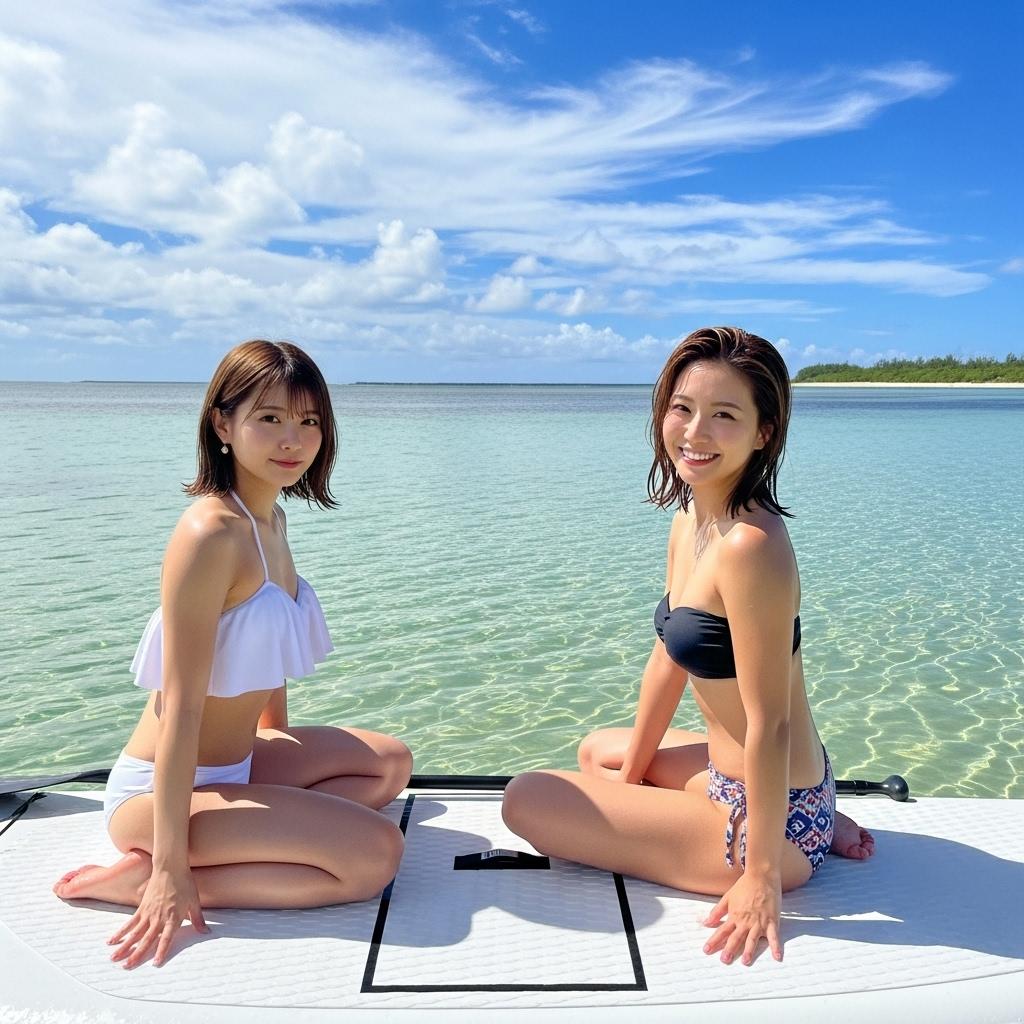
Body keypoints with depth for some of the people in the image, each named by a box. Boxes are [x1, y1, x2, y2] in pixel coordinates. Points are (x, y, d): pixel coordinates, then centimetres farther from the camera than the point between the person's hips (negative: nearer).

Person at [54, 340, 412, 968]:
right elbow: (181, 707, -25)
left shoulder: (271, 520, 3)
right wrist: (170, 870, -22)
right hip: (162, 789, -9)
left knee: (392, 765, 20)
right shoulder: (211, 533, -24)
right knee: (376, 852, -18)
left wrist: (282, 747, 20)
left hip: (233, 764, 9)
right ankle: (147, 878, -9)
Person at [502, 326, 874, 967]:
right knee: (598, 752, 34)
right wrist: (630, 772, 15)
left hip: (779, 811, -9)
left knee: (528, 800, -2)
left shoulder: (750, 545, -29)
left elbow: (770, 725, -26)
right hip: (733, 773, 9)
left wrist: (762, 877, -19)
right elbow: (669, 661, 9)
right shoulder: (689, 527, 0)